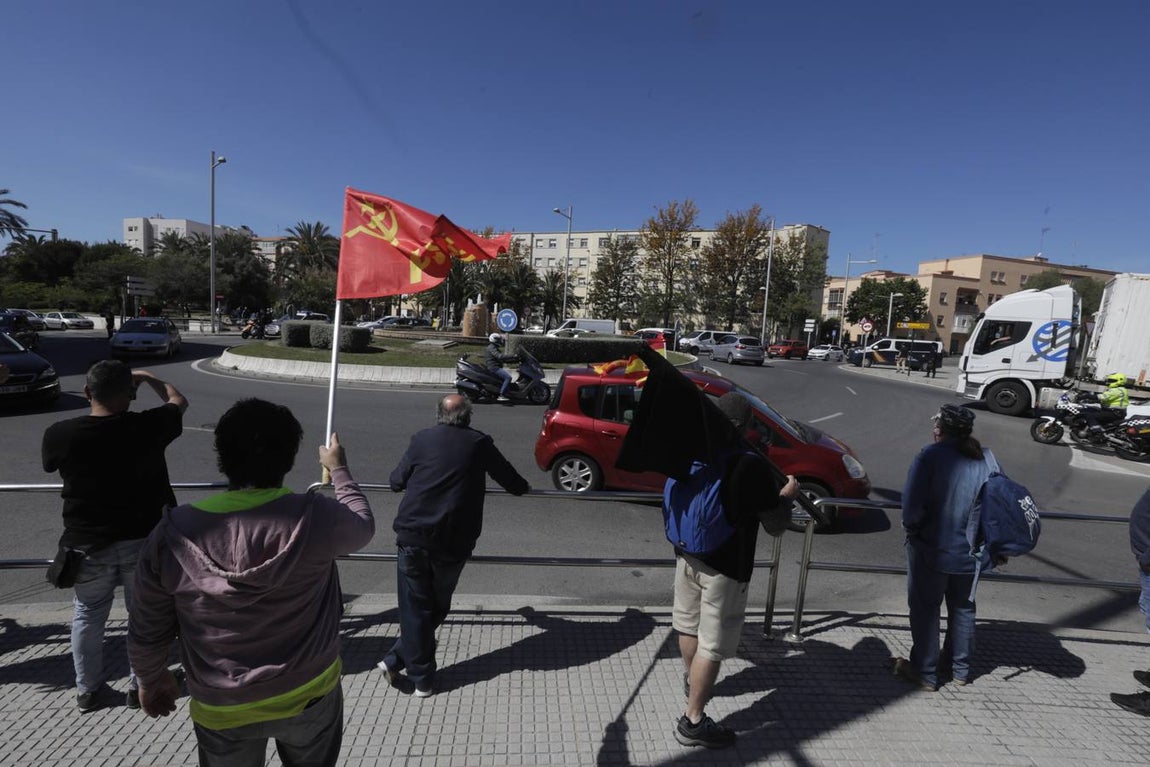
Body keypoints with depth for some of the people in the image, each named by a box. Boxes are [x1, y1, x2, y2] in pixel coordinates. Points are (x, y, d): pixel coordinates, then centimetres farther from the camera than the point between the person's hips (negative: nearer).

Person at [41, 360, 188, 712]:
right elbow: (179, 401, 5)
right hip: (143, 540, -1)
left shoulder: (60, 434, -14)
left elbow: (50, 464, 9)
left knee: (87, 618, 22)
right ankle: (139, 686, 29)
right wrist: (147, 377, 18)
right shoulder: (148, 426, -17)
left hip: (88, 543, 1)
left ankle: (87, 689, 37)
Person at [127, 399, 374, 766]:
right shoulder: (316, 518, -23)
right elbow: (363, 525, 0)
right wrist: (339, 469, 14)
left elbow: (147, 630, -5)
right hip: (309, 694, -1)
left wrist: (151, 678, 15)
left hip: (222, 709, 1)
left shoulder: (173, 533, -18)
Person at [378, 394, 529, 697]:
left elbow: (396, 482, 13)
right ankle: (396, 660, 17)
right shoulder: (479, 443, 3)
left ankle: (421, 678, 14)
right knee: (437, 605, 18)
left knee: (415, 606, 11)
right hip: (453, 541, 0)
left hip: (412, 536, 1)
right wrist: (522, 488, 37)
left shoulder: (422, 439, 5)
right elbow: (508, 477, 15)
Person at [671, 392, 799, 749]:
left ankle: (691, 681, 49)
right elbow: (776, 526, -12)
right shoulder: (752, 465, -21)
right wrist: (786, 495, 6)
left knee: (690, 625, 25)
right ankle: (693, 722, 18)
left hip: (687, 554, 7)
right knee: (712, 645, 6)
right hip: (724, 567, -7)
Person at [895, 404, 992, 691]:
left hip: (932, 550, -5)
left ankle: (925, 672, 19)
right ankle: (960, 669, 35)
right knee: (963, 608, 21)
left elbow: (912, 505, -23)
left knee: (925, 609, 9)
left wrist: (911, 529, -4)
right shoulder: (986, 460, -3)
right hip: (970, 552, 5)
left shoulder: (930, 456, -18)